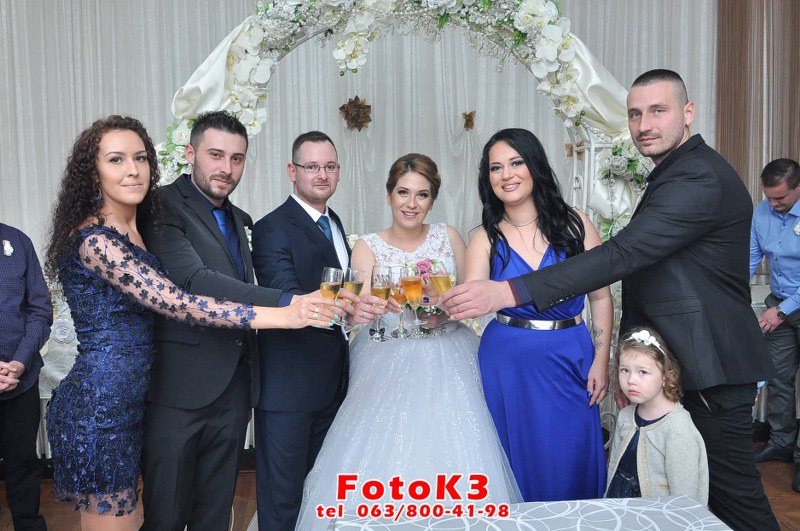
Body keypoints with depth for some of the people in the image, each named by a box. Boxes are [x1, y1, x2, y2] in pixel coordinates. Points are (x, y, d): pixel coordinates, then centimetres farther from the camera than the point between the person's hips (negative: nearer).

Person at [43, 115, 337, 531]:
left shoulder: (141, 228, 9)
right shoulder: (94, 237, -17)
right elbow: (177, 304, -24)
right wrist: (280, 316, -25)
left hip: (127, 406, 9)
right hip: (98, 408, -8)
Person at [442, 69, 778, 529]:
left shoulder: (699, 179, -21)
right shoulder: (678, 173, 13)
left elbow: (623, 255, -32)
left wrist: (509, 291, -37)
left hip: (711, 364, -10)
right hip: (682, 359, 10)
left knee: (733, 491, 5)